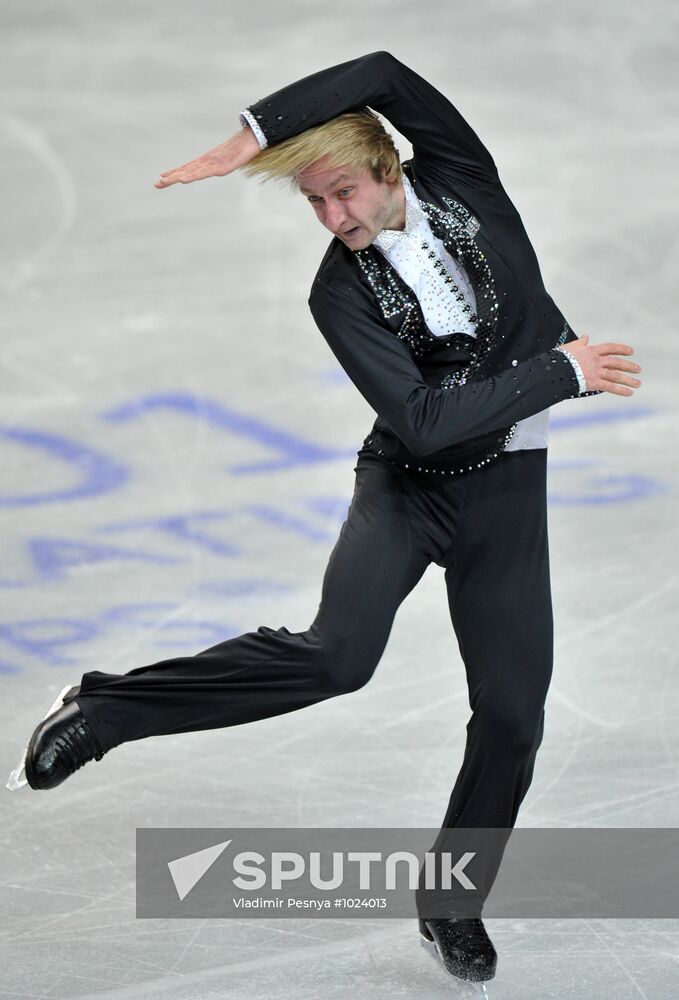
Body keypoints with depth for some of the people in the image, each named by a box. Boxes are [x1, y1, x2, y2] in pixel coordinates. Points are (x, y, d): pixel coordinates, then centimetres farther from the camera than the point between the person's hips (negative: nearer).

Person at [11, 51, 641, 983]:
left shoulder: (460, 175, -7)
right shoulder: (341, 293, -13)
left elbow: (387, 77, -26)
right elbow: (424, 420, -22)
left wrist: (257, 132, -28)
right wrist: (561, 371, -23)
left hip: (507, 488, 3)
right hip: (408, 482, -3)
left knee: (512, 714, 1)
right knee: (339, 652, -28)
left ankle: (454, 905, 21)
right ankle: (109, 708, -17)